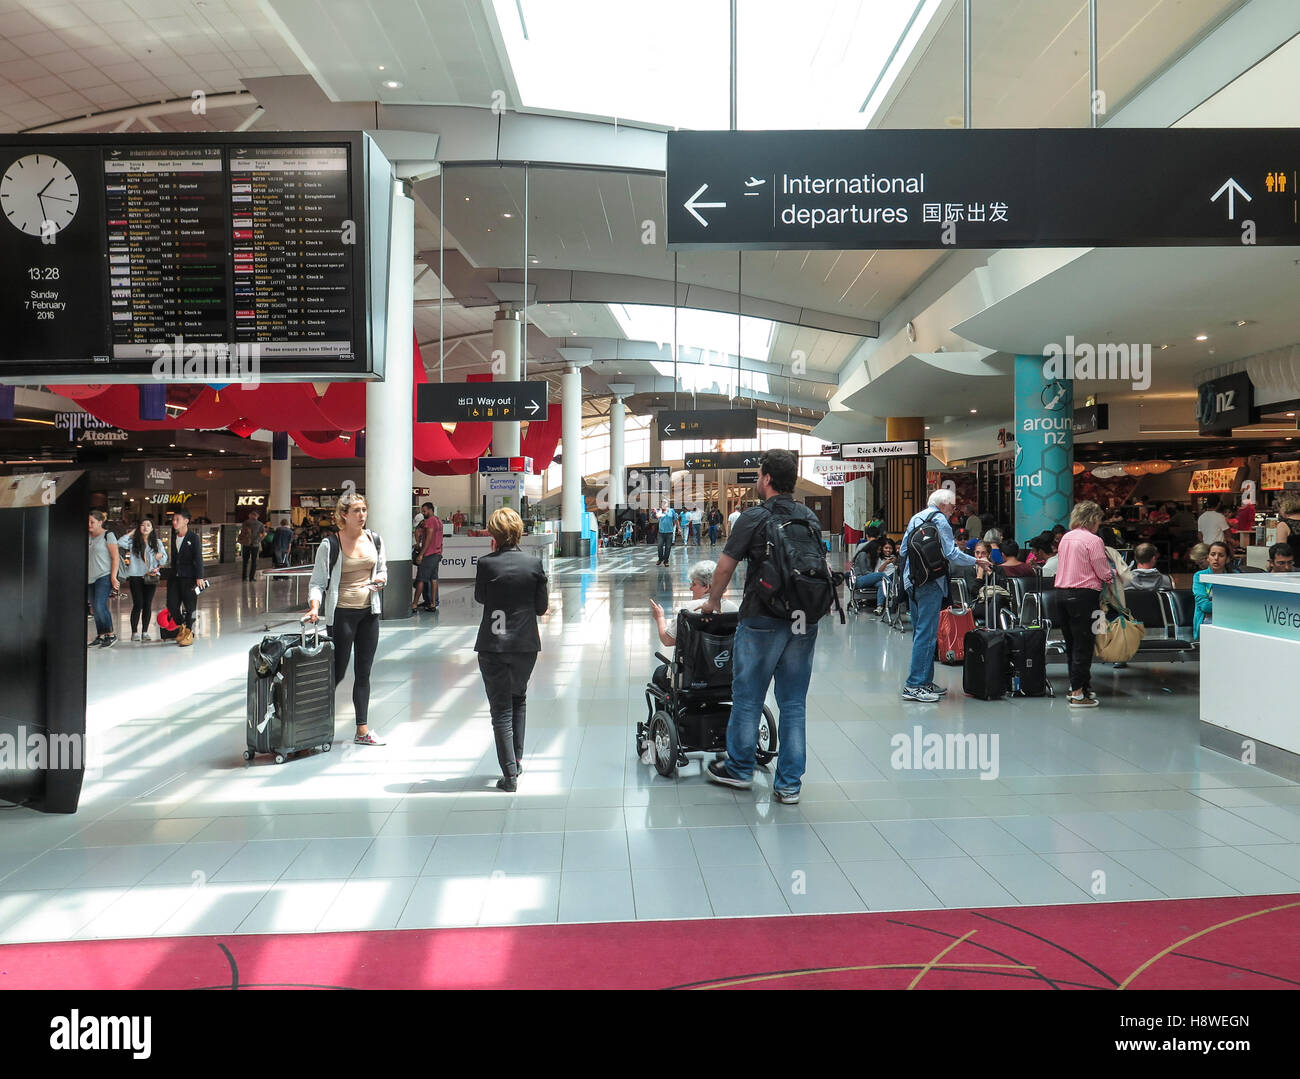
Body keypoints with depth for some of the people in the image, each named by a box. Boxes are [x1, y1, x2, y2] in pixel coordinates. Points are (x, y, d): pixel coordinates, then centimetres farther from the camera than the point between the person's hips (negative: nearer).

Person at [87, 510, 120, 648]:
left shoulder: (108, 535, -6)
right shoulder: (88, 537, 13)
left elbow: (115, 557, -9)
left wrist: (113, 576, -16)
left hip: (104, 576, -7)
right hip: (90, 578, 7)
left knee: (100, 605, -14)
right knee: (94, 607, 7)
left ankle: (111, 634, -3)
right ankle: (100, 636, 14)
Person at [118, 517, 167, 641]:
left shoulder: (157, 542, 8)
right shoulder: (133, 541, 3)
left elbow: (164, 560, 10)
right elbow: (120, 543, -14)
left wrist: (160, 556, -13)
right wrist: (131, 533, -4)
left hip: (151, 577, 2)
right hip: (136, 577, -2)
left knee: (148, 605, 5)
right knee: (138, 605, -5)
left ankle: (145, 631, 12)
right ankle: (134, 632, 1)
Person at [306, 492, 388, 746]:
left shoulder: (375, 539, 5)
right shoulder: (330, 544, -10)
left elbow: (383, 570, 18)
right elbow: (318, 581, -10)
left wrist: (381, 579, -5)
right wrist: (315, 607, -26)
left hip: (369, 611, 5)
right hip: (342, 613, -5)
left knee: (363, 672, 9)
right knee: (337, 672, -1)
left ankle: (362, 730, 16)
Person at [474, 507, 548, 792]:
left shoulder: (486, 563, -12)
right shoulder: (534, 563, -6)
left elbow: (479, 598, 5)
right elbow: (541, 607, 0)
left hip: (492, 645, -2)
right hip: (526, 643, 3)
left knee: (501, 709, 4)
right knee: (518, 699, 24)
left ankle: (510, 773, 3)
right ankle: (517, 760, 29)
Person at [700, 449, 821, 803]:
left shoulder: (753, 518, -8)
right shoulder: (811, 519, 7)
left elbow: (725, 566, -3)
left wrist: (712, 602, 14)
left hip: (762, 620, -5)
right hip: (805, 621, 5)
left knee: (747, 698, 10)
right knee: (794, 703, 9)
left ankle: (739, 769, 24)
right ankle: (789, 784, 14)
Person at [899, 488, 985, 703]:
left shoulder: (915, 518, 14)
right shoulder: (940, 520, -9)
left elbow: (902, 552, 16)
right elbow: (952, 554, -13)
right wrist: (977, 561, -2)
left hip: (912, 581, 9)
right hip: (931, 583, -9)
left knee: (919, 631, 14)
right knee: (927, 633, -8)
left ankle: (924, 680, 20)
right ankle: (914, 685, -9)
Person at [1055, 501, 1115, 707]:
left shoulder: (1065, 538, 11)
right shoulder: (1093, 541, -11)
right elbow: (1104, 573, -10)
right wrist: (1113, 573, 13)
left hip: (1063, 592, 8)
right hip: (1084, 595, -7)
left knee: (1071, 642, 15)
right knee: (1083, 643, -3)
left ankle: (1075, 686, 23)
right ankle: (1078, 694, -1)